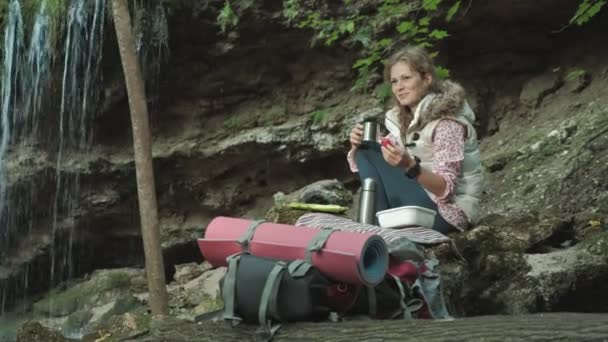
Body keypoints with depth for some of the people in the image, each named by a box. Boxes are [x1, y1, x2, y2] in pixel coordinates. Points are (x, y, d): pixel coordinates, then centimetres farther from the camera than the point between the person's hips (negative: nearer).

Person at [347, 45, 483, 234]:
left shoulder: (446, 122, -18)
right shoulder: (402, 119, 5)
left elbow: (446, 188, -25)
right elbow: (364, 164, 7)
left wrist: (409, 167, -40)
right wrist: (358, 146, -15)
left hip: (447, 210, -8)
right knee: (365, 153, -5)